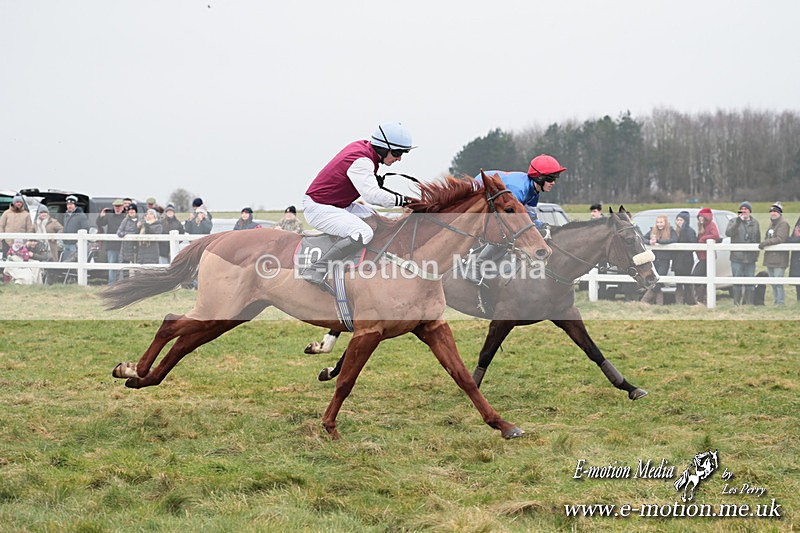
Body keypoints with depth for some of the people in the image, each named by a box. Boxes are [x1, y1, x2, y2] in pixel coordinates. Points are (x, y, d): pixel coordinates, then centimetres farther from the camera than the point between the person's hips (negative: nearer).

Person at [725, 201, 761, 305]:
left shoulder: (755, 223, 14)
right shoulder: (734, 221, 5)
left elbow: (758, 240, 15)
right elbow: (728, 232, -14)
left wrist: (756, 254, 7)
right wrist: (738, 221, -23)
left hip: (750, 258, 3)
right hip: (737, 258, -2)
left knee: (750, 282, 4)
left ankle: (748, 303, 11)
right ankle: (737, 303, 1)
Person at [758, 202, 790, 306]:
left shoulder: (783, 224, -8)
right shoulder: (771, 224, 20)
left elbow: (780, 239, -19)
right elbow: (767, 238, 24)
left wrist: (765, 243, -19)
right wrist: (763, 243, 2)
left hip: (779, 259, -9)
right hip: (770, 258, 9)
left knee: (778, 283, -10)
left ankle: (780, 303, -7)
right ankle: (776, 302, 20)